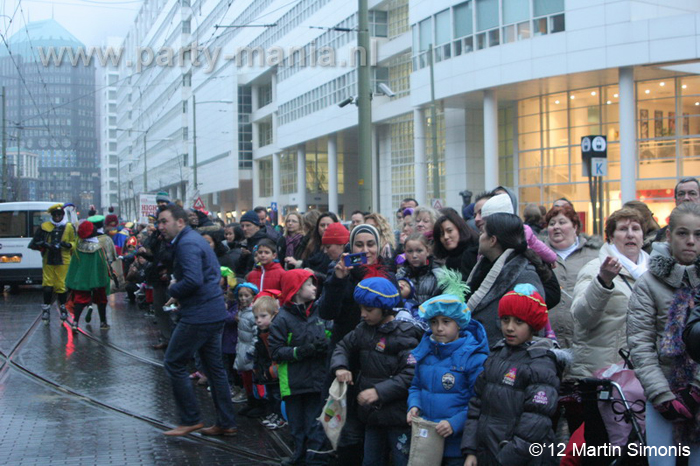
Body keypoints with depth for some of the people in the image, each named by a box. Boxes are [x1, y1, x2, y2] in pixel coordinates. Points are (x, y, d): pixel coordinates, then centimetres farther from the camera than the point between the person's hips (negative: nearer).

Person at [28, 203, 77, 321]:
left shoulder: (69, 227, 4)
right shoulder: (44, 227, 6)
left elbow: (75, 242, 7)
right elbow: (35, 242, 7)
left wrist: (68, 245, -14)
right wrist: (45, 245, -11)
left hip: (63, 260, -1)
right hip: (48, 260, 1)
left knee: (62, 285, 0)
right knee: (47, 285, 3)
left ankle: (63, 308, 15)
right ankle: (46, 308, 16)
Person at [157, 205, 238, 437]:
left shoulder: (187, 243, -15)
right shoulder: (194, 239, 17)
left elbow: (193, 280, -28)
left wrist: (173, 290, -9)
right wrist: (179, 295, 11)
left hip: (199, 315, -10)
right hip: (214, 311, 10)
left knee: (174, 363, -1)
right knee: (214, 367, 14)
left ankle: (190, 420, 4)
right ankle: (226, 423, 18)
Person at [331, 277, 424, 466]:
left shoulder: (403, 335, -15)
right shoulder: (364, 330, 7)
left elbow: (411, 374, -22)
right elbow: (344, 346, 18)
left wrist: (379, 392, -26)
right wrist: (340, 366, -4)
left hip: (398, 416, -7)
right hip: (372, 414, 7)